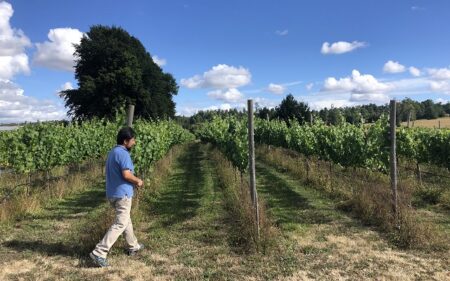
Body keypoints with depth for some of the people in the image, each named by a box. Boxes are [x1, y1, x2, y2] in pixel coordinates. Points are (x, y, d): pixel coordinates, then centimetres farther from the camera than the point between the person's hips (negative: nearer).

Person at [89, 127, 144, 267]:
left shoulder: (113, 152, 13)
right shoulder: (123, 153, -17)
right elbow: (126, 174, -26)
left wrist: (134, 181, 14)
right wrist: (138, 181, -8)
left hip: (113, 193, 10)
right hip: (122, 194, -10)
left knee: (126, 220, 21)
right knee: (120, 224, -6)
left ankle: (133, 247, 35)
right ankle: (99, 252, -10)